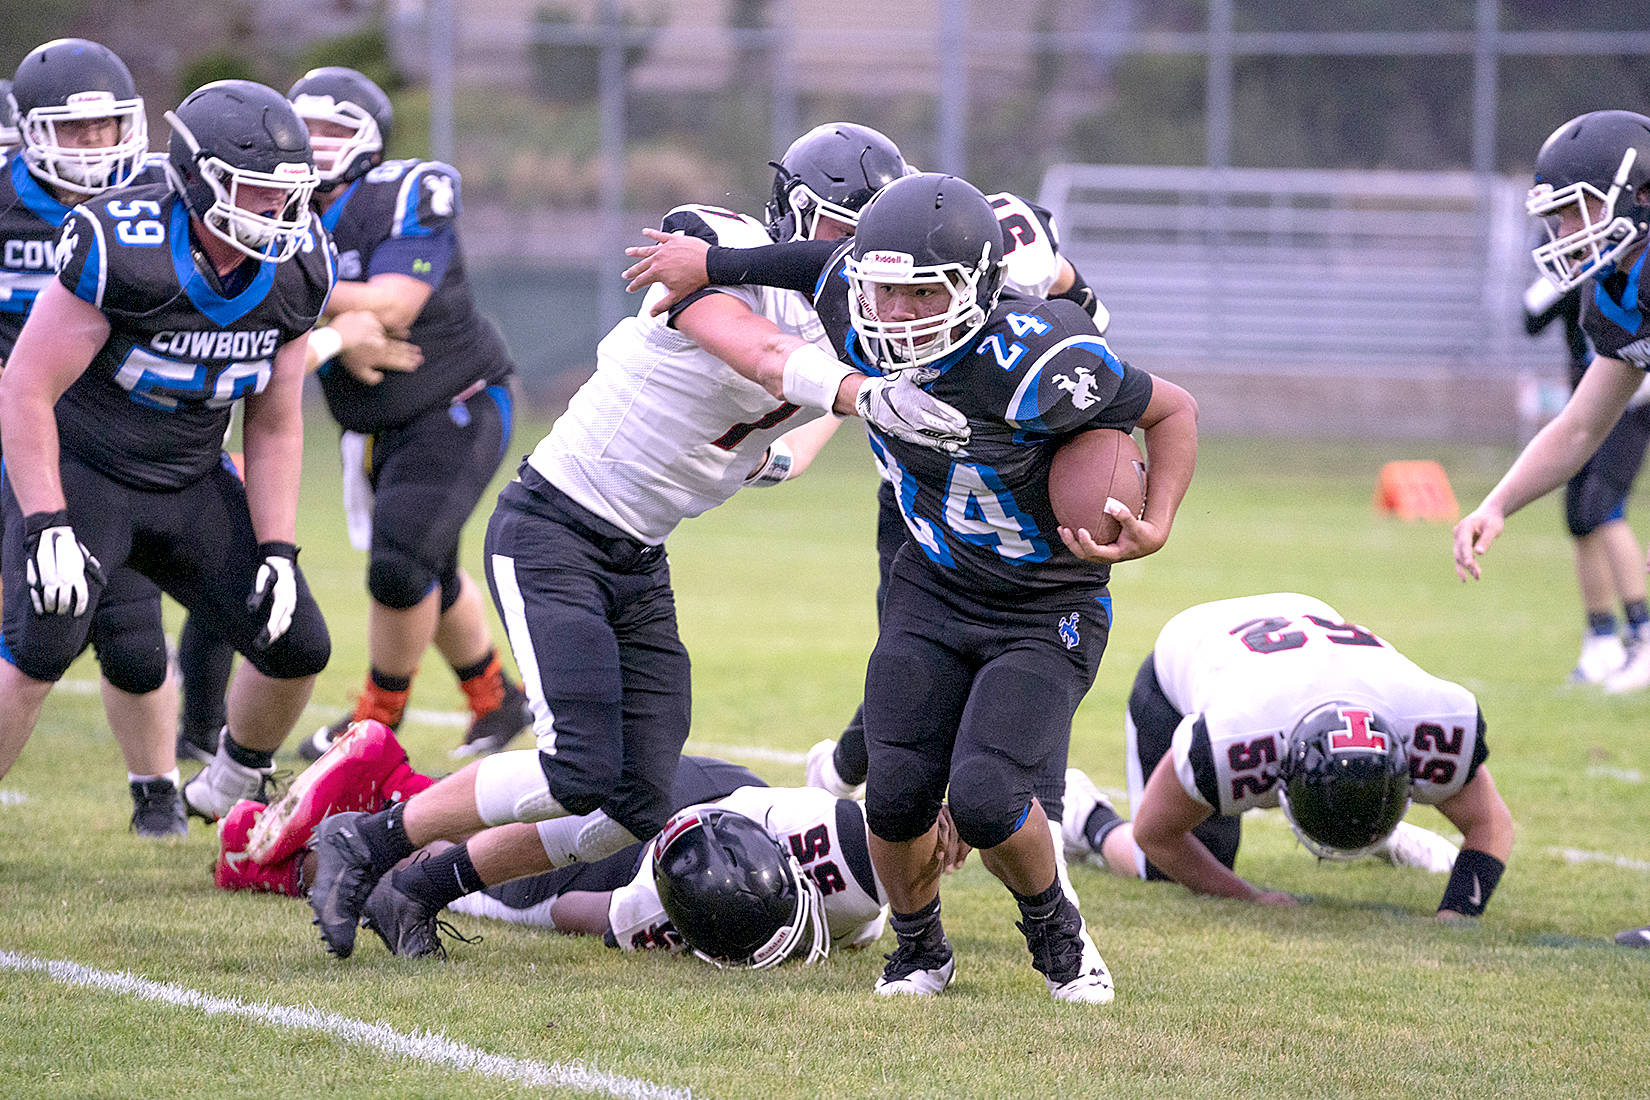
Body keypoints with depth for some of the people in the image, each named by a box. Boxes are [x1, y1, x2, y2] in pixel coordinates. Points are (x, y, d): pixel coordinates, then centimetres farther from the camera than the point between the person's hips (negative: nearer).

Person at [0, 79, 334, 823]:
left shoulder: (295, 273, -8)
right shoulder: (120, 250, -28)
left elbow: (274, 426, 4)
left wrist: (277, 551, -3)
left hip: (192, 482, 6)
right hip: (76, 470, -6)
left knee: (297, 647, 2)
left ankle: (229, 791, 30)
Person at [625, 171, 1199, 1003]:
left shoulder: (1031, 363, -32)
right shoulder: (852, 309, -16)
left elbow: (1173, 411, -16)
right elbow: (842, 261, 11)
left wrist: (1155, 528, -28)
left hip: (1045, 611, -5)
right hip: (935, 589, 5)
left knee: (986, 800, -20)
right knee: (898, 795, -10)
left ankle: (1056, 933, 12)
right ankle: (919, 950, 20)